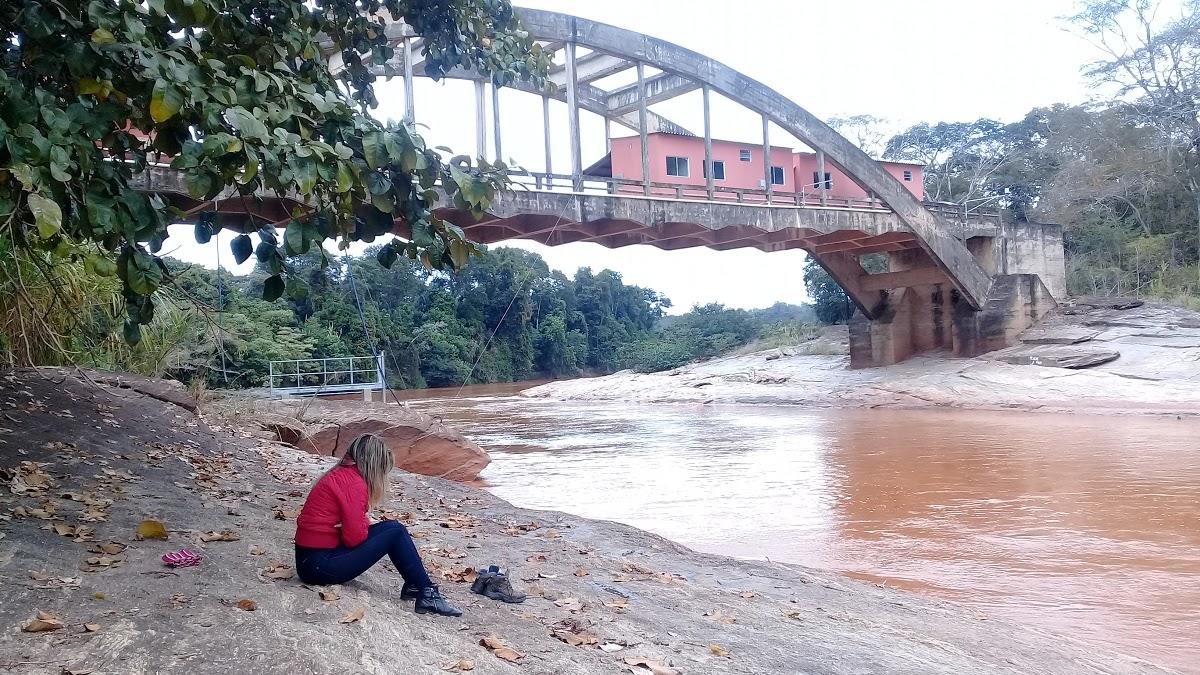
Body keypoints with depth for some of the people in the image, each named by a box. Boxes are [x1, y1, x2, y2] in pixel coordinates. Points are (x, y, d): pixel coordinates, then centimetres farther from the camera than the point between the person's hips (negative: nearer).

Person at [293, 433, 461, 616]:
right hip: (321, 564, -9)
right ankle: (427, 596, -7)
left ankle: (413, 586, 4)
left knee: (390, 527, 8)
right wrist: (366, 526, 1)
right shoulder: (355, 483, -16)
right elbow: (355, 536, -19)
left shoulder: (339, 474, 13)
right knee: (395, 531, -9)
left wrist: (364, 524, -2)